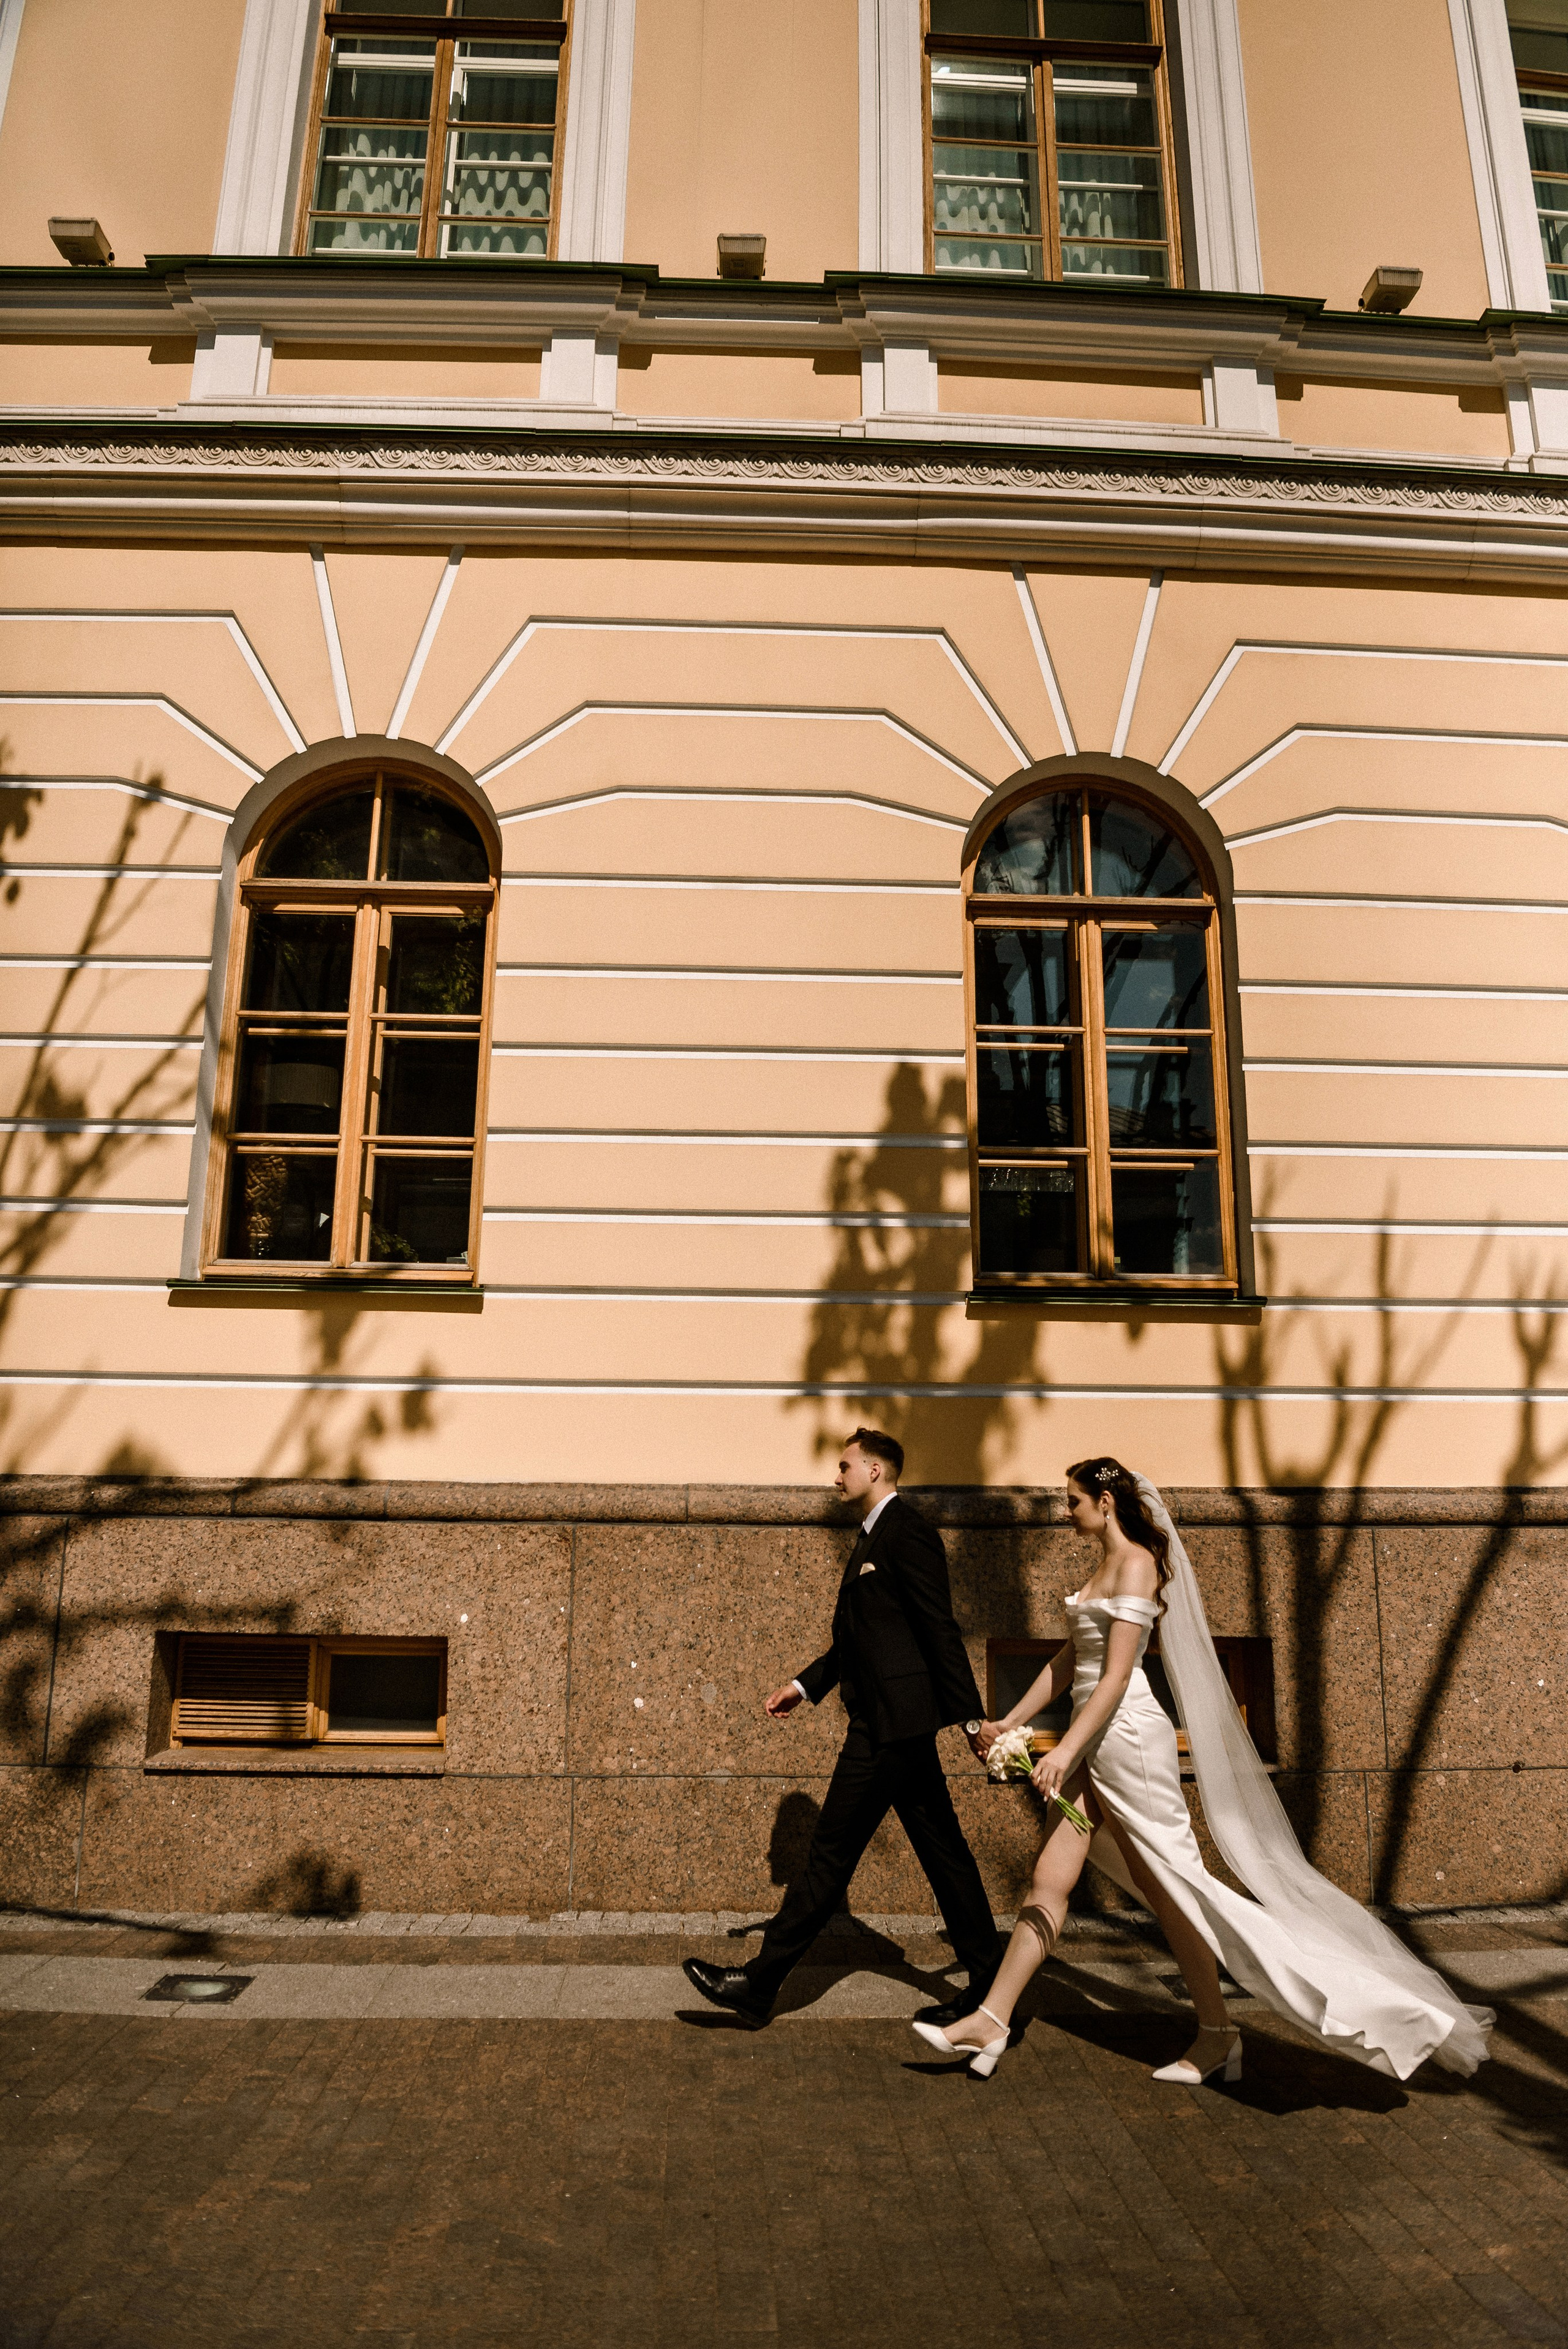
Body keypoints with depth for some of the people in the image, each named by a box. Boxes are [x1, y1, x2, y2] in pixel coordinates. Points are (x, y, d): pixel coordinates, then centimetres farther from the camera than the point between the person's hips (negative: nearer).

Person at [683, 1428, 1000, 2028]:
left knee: (832, 1851, -2)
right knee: (941, 1849, 14)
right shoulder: (873, 1537, 17)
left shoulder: (905, 1530, -14)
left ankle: (760, 1983, 7)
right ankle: (986, 1978, 22)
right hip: (892, 1719, 10)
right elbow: (858, 1637, 22)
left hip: (891, 1720, -10)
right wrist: (804, 1684, 15)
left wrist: (970, 1717, -18)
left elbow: (940, 1629, -17)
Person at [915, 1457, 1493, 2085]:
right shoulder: (1101, 1567, 16)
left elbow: (1116, 1676, -18)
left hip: (1126, 1733, -9)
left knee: (1170, 1887, 2)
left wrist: (1065, 1750, -22)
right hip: (1091, 1741, 9)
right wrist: (1010, 1722, 17)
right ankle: (991, 2021, 9)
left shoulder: (1136, 1563, -12)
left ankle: (1217, 2034, 16)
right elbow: (1067, 1662, 19)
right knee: (1048, 1880, 7)